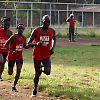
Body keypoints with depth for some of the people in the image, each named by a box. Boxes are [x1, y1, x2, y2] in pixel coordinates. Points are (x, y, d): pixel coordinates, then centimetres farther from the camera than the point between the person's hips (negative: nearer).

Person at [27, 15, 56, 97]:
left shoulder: (52, 31, -4)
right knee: (37, 74, 5)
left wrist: (53, 48, 1)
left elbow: (54, 39, 18)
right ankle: (35, 90, 27)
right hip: (37, 56, -1)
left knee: (47, 72, -19)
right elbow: (29, 43, -9)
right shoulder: (36, 31, -12)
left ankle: (42, 68, 18)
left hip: (46, 55, 1)